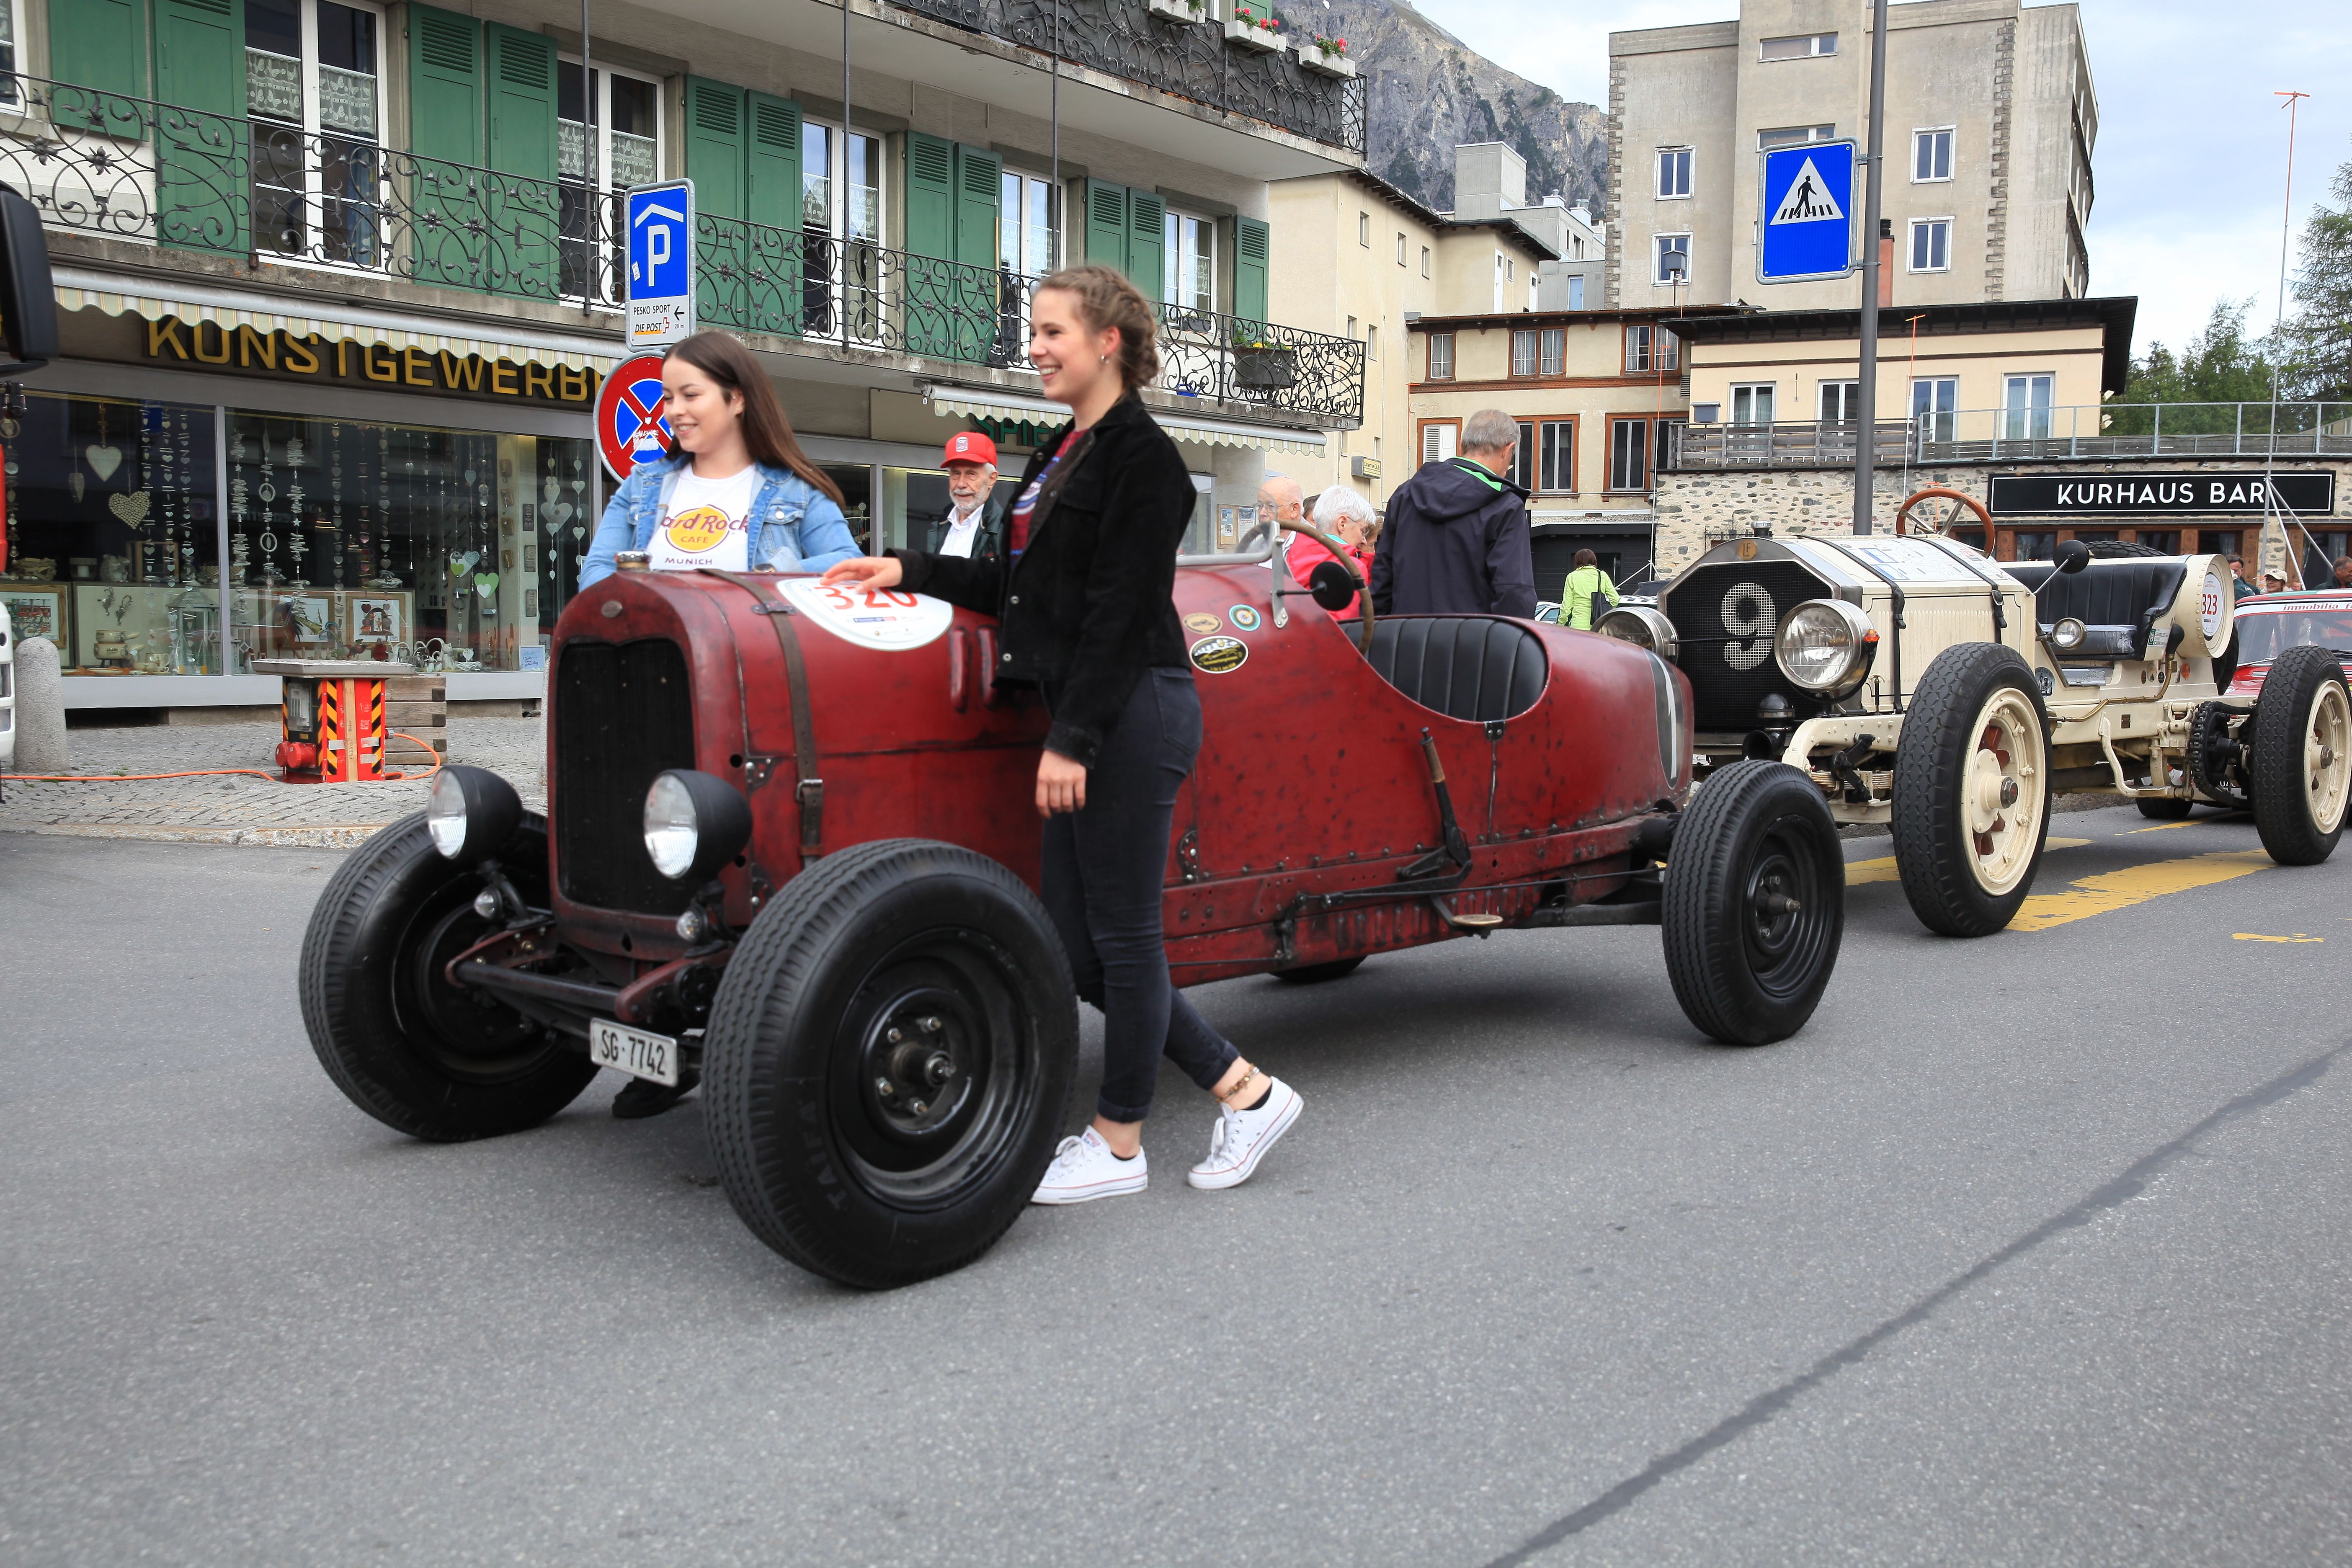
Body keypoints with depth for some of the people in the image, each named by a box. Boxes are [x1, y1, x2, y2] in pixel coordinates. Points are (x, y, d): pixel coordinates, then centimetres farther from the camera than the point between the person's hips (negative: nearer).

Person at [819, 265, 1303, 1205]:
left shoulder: (1142, 456, -11)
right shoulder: (1063, 453, 18)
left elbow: (1121, 609, -18)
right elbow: (1023, 586, 20)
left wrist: (1071, 738, -20)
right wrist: (911, 571, 14)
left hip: (1132, 713, -10)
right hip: (1086, 715, 10)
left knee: (1121, 933, 1)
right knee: (1076, 942, 10)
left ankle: (1119, 1145, 16)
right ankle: (1242, 1092, 20)